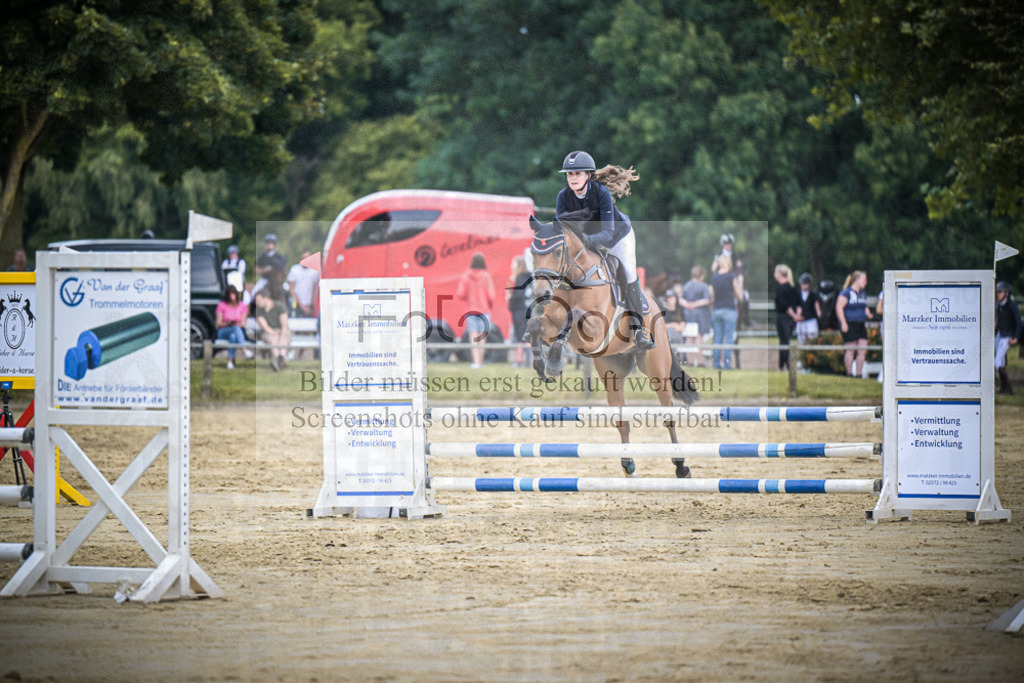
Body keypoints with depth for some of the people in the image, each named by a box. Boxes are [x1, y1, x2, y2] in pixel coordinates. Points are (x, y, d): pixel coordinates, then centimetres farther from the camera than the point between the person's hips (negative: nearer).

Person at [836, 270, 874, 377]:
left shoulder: (862, 294, 17)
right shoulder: (846, 293, -7)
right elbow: (839, 308, -12)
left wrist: (868, 314, 6)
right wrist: (843, 323, -19)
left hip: (860, 324, 7)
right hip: (849, 324, -7)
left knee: (863, 350, 1)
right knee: (850, 350, -2)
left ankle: (859, 374, 8)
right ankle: (850, 374, 5)